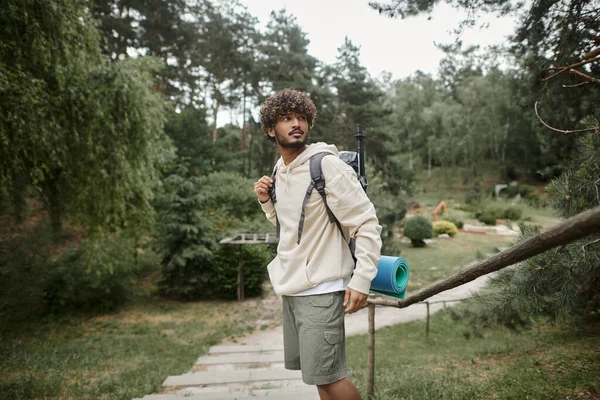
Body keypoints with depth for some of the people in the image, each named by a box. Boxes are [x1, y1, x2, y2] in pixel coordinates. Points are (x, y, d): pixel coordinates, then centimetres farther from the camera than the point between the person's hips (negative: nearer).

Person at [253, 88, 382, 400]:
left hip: (320, 289, -8)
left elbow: (368, 224, -15)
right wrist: (266, 200, 3)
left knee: (326, 375, -4)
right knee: (315, 371, 17)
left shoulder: (328, 166, -16)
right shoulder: (280, 169, 8)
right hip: (290, 288, 8)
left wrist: (361, 280, -21)